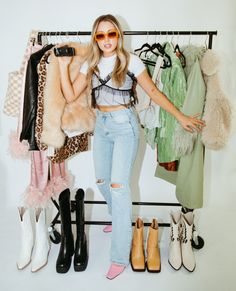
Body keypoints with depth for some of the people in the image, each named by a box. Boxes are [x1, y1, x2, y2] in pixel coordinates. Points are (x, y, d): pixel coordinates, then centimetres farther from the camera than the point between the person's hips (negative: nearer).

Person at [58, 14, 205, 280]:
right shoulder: (90, 65, 8)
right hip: (101, 124, 6)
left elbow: (153, 91, 0)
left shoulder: (131, 61, -4)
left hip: (124, 124, -5)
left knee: (118, 185, -11)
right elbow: (70, 96, 3)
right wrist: (64, 66, -3)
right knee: (101, 181, 12)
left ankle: (120, 257, -2)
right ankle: (119, 219, 41)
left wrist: (180, 116, -2)